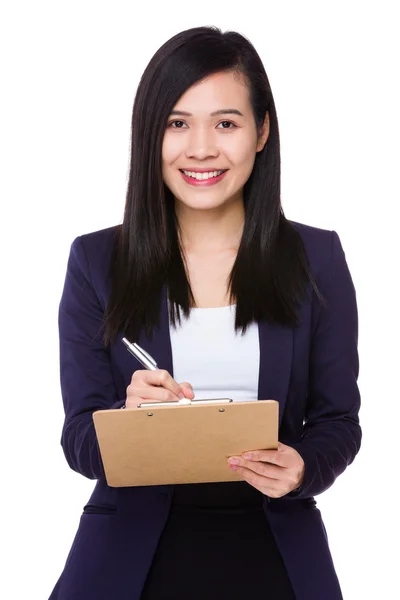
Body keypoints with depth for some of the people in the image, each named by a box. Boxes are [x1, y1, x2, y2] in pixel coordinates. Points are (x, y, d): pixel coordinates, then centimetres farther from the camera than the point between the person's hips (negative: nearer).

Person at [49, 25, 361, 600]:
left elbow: (338, 420, 8)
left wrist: (304, 468, -15)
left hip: (273, 549, 1)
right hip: (133, 552, -1)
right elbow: (80, 440, 3)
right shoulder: (96, 262, 5)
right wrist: (130, 418, -21)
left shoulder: (316, 259, 7)